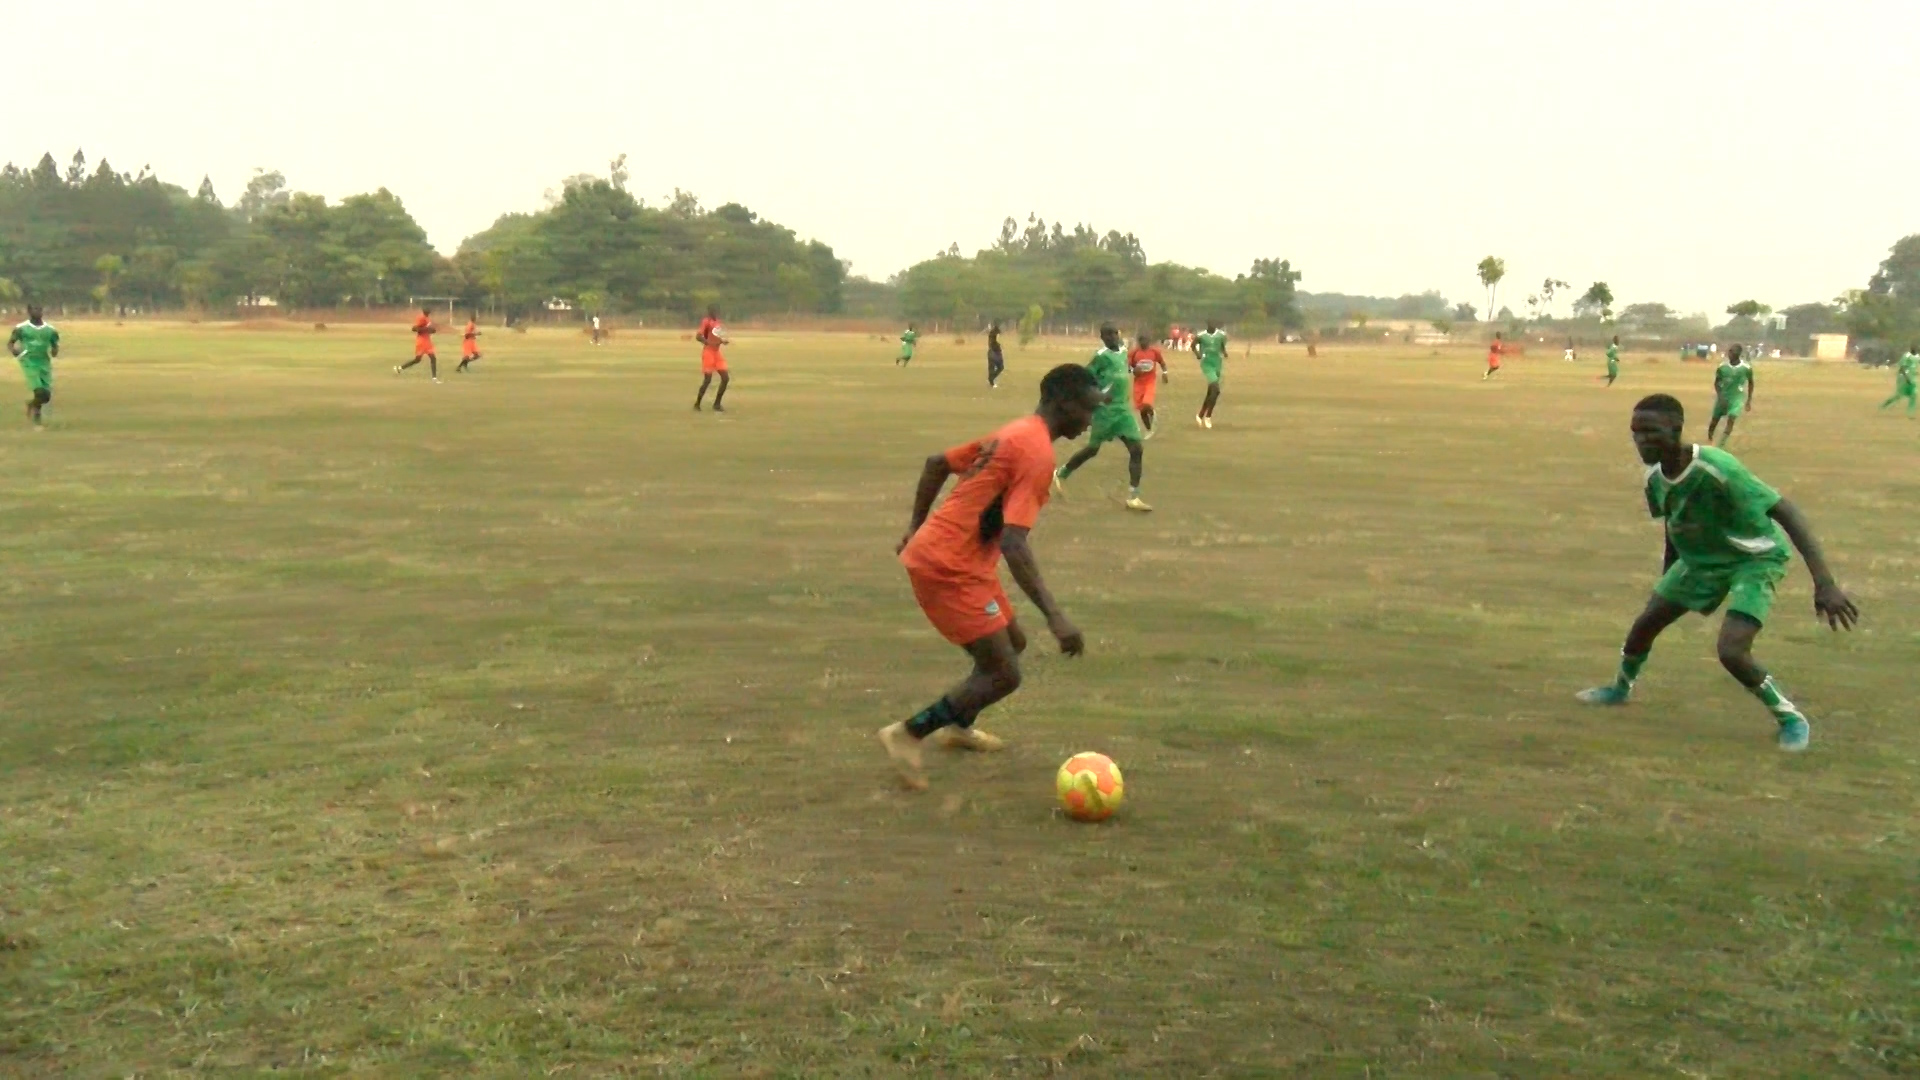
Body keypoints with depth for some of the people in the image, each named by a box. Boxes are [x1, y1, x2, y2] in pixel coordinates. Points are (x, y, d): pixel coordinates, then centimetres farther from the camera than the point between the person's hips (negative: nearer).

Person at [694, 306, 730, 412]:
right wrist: (709, 343, -27)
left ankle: (717, 404, 12)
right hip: (708, 353, -8)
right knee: (707, 380, -8)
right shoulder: (706, 322, -10)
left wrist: (723, 341, 2)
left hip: (716, 352, 8)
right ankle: (697, 404, 5)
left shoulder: (717, 322, 12)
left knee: (725, 378, 3)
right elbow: (698, 336, -18)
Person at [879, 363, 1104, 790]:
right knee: (1004, 674, -7)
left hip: (931, 551, 10)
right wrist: (1055, 616, -30)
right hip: (949, 568, -10)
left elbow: (936, 464, 21)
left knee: (1012, 642, 24)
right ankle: (908, 735, 1)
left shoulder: (1013, 434, 13)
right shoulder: (1037, 452, -17)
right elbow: (1014, 544, -27)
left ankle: (959, 726, 39)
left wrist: (917, 526, 28)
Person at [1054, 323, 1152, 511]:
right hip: (1106, 409, -7)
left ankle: (1133, 497, -3)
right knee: (1093, 448, 4)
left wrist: (1125, 396, 13)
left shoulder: (1123, 354, 11)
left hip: (1123, 409, 7)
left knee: (1137, 449, -3)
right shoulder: (1102, 356, -13)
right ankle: (1061, 474, 28)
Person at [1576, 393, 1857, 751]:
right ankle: (1620, 687, 41)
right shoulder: (1655, 477, -12)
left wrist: (1825, 583, -45)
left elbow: (1788, 513, -37)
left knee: (1731, 651, -22)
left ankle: (1791, 718, 3)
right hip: (1700, 558, 7)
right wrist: (1666, 578, 22)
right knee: (1647, 621, 11)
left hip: (1755, 560, -7)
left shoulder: (1717, 470, -35)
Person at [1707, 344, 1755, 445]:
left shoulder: (1746, 368, -13)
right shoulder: (1722, 366, -10)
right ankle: (1709, 440, 33)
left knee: (1731, 420, -18)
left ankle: (1720, 446, -16)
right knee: (1715, 420, 8)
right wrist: (1720, 396, -15)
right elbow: (1717, 383, 0)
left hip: (1737, 398, -2)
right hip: (1723, 396, 2)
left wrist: (1749, 400, 6)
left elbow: (1750, 383, 4)